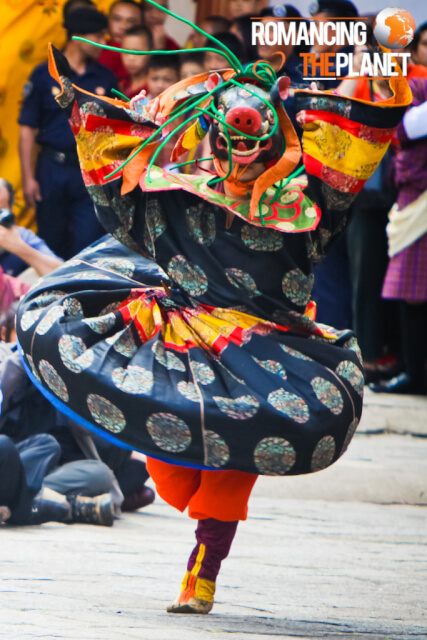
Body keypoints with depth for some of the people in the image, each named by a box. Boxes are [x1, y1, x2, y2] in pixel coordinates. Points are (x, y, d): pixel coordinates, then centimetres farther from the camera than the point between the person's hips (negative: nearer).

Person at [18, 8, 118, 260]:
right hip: (53, 170, -1)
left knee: (88, 246, -5)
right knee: (52, 243, 7)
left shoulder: (106, 78, 6)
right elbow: (27, 129, 1)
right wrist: (28, 177, -4)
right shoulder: (44, 75, -1)